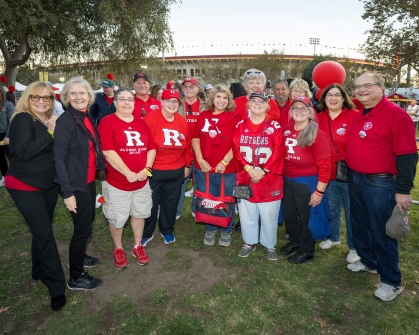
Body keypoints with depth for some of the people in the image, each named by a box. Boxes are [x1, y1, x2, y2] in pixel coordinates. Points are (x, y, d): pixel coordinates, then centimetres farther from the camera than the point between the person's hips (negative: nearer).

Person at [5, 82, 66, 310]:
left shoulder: (49, 120, 6)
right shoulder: (23, 119, -15)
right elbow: (24, 151, -27)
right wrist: (50, 132, -28)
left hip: (48, 185, 7)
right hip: (25, 187, -7)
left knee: (42, 230, 17)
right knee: (44, 233, -8)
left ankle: (39, 270, 37)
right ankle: (57, 288, 1)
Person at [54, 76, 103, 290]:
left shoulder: (87, 118, 5)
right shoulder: (66, 121, -18)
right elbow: (58, 158, -20)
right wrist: (67, 192, -22)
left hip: (89, 180, 8)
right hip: (75, 183, -8)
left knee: (88, 221, 22)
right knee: (83, 227, 2)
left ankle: (79, 257, 46)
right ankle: (76, 278, 21)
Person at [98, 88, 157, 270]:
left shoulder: (141, 123, 7)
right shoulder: (107, 122, -11)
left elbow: (151, 148, 5)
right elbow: (108, 152, -20)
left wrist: (146, 169, -10)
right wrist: (128, 173, -21)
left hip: (142, 180, 5)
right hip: (117, 182, -5)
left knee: (139, 214, 17)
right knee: (116, 218, 10)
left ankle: (137, 246, 38)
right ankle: (118, 249, 33)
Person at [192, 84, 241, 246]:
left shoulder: (235, 117, -4)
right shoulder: (203, 116, 6)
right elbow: (195, 139, 6)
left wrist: (224, 162, -14)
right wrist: (200, 159, -5)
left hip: (227, 169, -2)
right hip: (203, 168, 3)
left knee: (226, 202, 11)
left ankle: (226, 231, 33)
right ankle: (210, 229, 36)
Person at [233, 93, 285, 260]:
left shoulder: (275, 126, -3)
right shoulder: (241, 126, 5)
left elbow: (278, 152, -9)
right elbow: (236, 150, -1)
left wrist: (263, 171, -15)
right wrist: (249, 169, -13)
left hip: (269, 179, -2)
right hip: (245, 177, 2)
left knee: (269, 214, 8)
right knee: (246, 213, 12)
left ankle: (269, 244, 29)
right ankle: (249, 242, 33)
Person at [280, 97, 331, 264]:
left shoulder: (317, 134, -14)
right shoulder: (286, 131, 3)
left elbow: (324, 164, -15)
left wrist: (319, 191, -16)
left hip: (307, 182, -5)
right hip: (287, 181, 5)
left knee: (306, 218, 12)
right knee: (288, 215, 20)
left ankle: (306, 251, 33)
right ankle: (295, 241, 46)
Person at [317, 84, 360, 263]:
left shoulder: (355, 116, -11)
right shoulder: (320, 118, 2)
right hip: (328, 173, 4)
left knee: (352, 211, 9)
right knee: (332, 208, 20)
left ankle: (354, 247, 27)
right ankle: (333, 237, 42)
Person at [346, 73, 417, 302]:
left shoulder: (396, 115, -14)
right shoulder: (358, 114, 8)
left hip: (380, 184, -7)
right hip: (355, 179, 8)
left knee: (381, 232, 2)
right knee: (359, 225, 20)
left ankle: (391, 282, 20)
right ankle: (368, 261, 41)